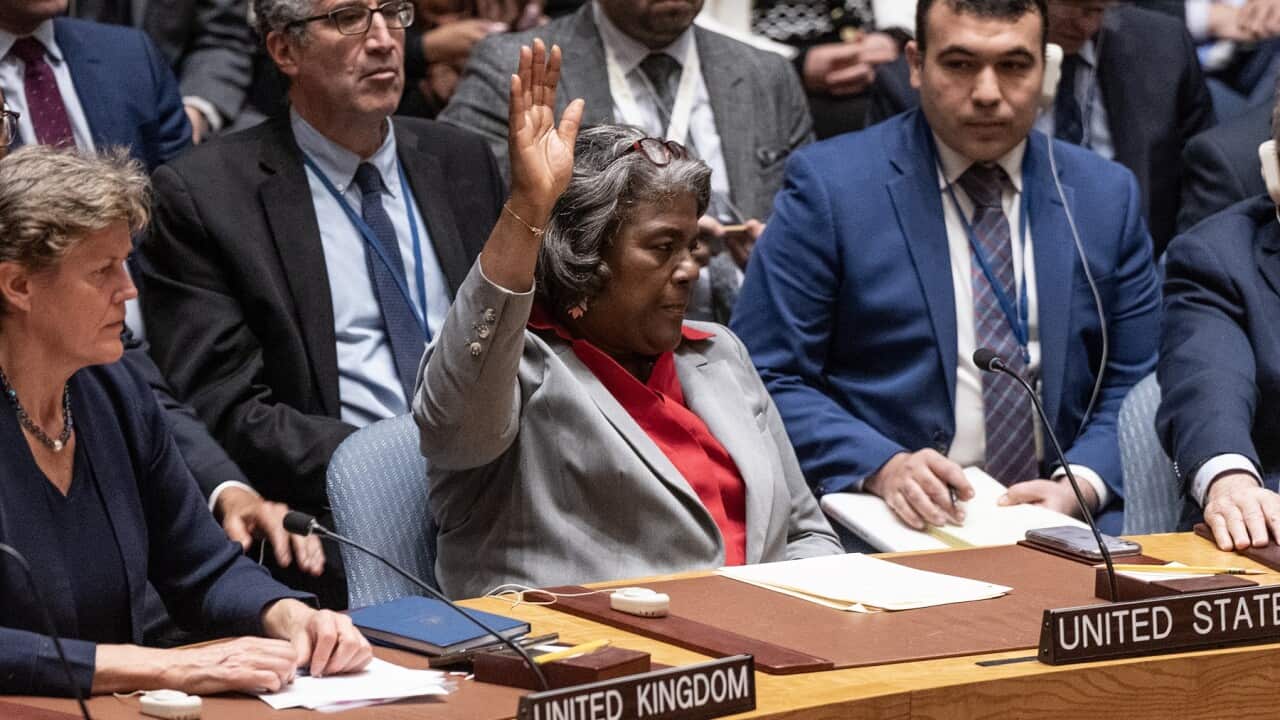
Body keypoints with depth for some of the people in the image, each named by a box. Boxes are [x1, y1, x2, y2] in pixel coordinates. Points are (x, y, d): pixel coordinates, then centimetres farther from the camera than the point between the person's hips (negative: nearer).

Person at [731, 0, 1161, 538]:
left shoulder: (1106, 195, 10)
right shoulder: (829, 185, -1)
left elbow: (1133, 385, 12)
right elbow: (766, 379, -2)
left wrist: (1083, 484, -9)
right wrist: (881, 467, -18)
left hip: (1054, 510, 3)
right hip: (891, 514, -3)